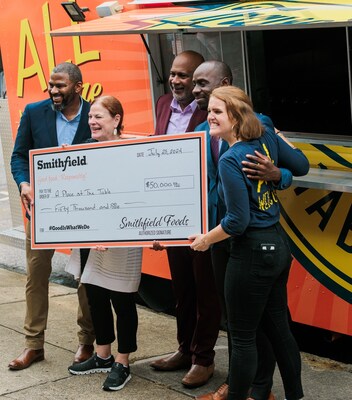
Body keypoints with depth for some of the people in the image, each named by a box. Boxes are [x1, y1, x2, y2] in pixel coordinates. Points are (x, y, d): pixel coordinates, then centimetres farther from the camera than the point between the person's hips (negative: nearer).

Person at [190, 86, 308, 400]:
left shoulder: (230, 161, -20)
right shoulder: (267, 138, 0)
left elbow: (238, 221, -20)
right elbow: (301, 165, 13)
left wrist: (205, 240, -5)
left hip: (253, 253, -8)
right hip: (279, 244, 8)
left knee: (243, 336, 4)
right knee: (278, 326, 18)